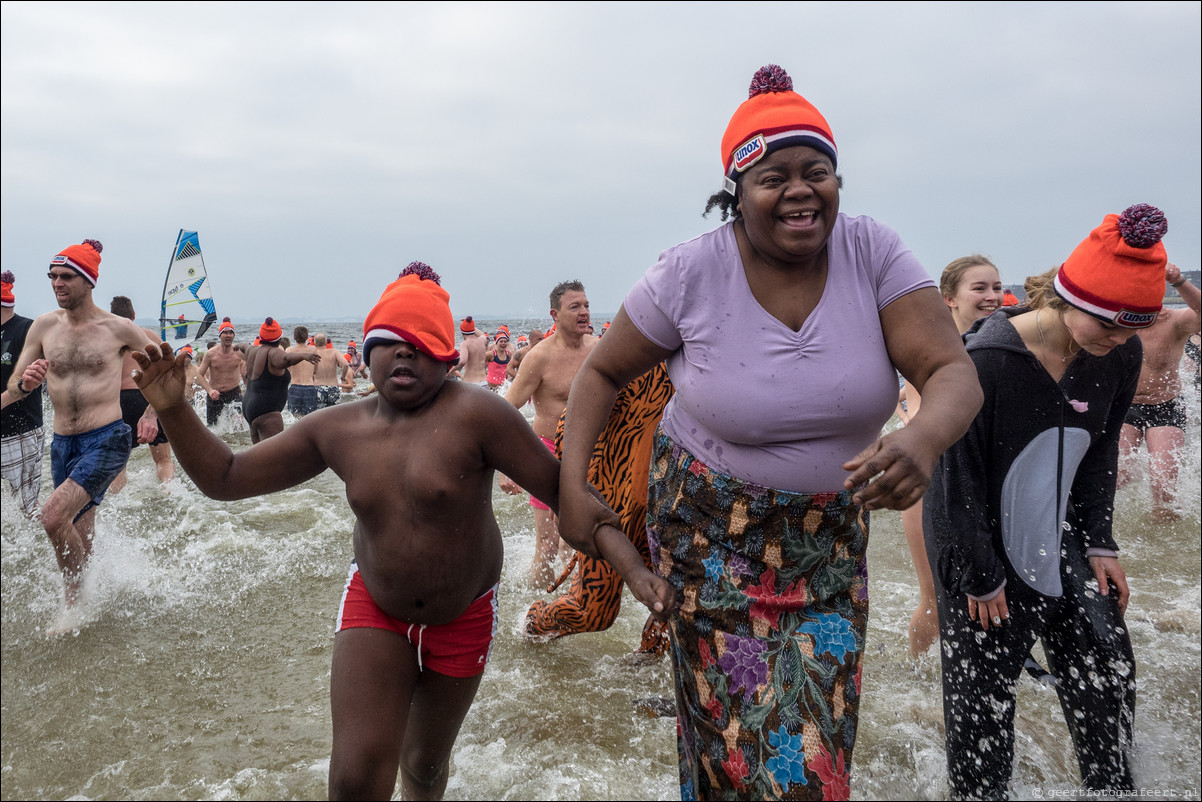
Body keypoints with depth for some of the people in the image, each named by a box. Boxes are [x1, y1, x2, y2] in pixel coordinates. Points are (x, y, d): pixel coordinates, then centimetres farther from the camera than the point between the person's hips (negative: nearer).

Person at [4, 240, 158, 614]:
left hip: (107, 441, -5)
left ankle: (76, 601, -5)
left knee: (53, 515, -23)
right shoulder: (44, 326, 3)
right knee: (78, 542, 14)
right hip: (62, 444, 5)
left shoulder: (118, 328, -6)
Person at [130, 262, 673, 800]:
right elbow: (223, 478, -1)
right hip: (374, 609, 2)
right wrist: (173, 409, -14)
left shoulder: (473, 415, -23)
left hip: (462, 617, -1)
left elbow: (562, 488, -21)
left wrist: (632, 567, -29)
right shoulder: (338, 429, -8)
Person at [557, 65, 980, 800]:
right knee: (730, 720, 8)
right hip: (711, 532, -1)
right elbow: (602, 373, -3)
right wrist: (572, 484, -12)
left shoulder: (874, 255, -12)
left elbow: (953, 371, -19)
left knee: (819, 727, 10)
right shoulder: (690, 275, -15)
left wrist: (924, 439, -41)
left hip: (831, 532, 2)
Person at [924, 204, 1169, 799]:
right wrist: (980, 576, -12)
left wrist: (1100, 545, 5)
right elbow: (958, 476, -18)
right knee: (982, 688, 5)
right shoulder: (986, 360, -25)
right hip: (981, 544, -5)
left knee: (1106, 672, 9)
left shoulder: (1120, 357, -6)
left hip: (1061, 537, 6)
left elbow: (1100, 454, 8)